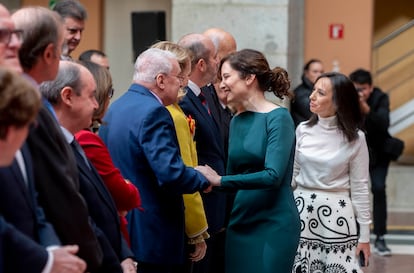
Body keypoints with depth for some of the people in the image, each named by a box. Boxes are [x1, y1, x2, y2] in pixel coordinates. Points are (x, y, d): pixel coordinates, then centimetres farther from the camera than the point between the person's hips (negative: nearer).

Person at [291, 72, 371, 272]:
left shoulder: (354, 138, -5)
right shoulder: (303, 130, 2)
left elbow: (359, 187, -1)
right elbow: (292, 174, 10)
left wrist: (364, 234, -1)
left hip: (336, 214, -3)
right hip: (302, 210, 3)